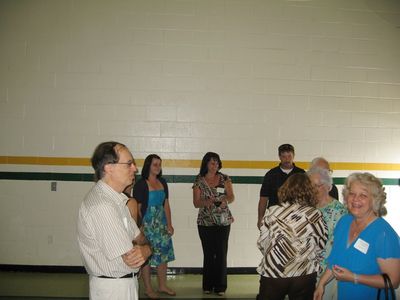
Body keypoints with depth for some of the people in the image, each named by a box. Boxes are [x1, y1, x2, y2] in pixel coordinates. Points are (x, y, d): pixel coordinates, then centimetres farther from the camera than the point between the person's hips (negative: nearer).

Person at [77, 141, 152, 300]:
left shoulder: (117, 199, 5)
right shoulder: (102, 206, -25)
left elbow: (138, 238, 5)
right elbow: (130, 260, -24)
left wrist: (144, 250, -15)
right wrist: (146, 249, -6)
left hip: (124, 282, 9)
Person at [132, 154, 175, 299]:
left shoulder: (162, 183, 9)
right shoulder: (140, 184, -9)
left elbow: (166, 205, 11)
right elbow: (138, 208, -10)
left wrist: (169, 224, 8)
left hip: (162, 224, 6)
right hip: (147, 225, -6)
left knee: (163, 254, 10)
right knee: (147, 256, 1)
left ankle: (162, 286, 24)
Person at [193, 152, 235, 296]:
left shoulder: (224, 179, 3)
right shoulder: (199, 181, 1)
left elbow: (231, 197, 0)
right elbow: (196, 203, -1)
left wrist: (225, 200, -23)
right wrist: (206, 202, -21)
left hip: (223, 221, 0)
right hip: (205, 222, 0)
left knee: (221, 254, -2)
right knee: (208, 254, 3)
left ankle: (220, 286, 8)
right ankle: (208, 285, 17)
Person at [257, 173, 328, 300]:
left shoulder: (272, 212, -6)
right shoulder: (315, 215, -5)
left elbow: (262, 243, -2)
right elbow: (323, 245, 1)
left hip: (272, 272, 0)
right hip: (304, 275, 0)